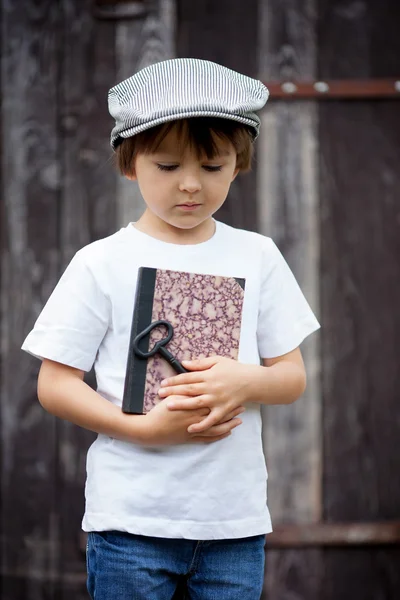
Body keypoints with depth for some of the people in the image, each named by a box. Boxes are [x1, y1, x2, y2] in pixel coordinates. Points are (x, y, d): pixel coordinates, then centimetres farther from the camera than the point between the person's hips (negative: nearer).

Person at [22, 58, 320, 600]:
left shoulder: (257, 257, 5)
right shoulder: (102, 264, -2)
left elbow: (293, 377, 7)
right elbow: (54, 385, -3)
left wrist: (246, 381, -15)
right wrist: (144, 428, -16)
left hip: (235, 517, 2)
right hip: (131, 519, -2)